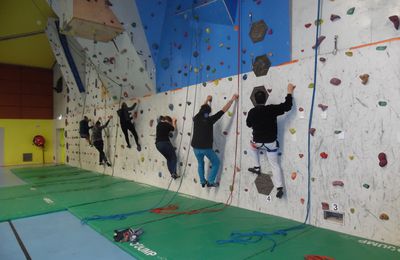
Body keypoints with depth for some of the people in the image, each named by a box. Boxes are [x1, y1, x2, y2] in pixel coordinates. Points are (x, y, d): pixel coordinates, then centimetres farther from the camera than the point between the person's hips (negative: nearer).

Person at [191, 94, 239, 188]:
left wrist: (207, 100, 37)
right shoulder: (209, 120, -12)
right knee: (216, 163, 16)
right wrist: (232, 99, 1)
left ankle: (203, 182, 31)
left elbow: (201, 109, 23)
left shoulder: (196, 119, 1)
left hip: (196, 147, 5)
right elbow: (224, 110, -7)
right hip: (206, 148, -5)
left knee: (200, 163, 27)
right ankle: (210, 182, 12)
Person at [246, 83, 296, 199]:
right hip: (271, 142, -1)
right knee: (274, 164, 11)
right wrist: (290, 92, -4)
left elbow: (248, 124, 10)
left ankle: (257, 167, 35)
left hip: (258, 142, 1)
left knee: (252, 146, 37)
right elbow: (287, 106, -15)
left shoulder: (252, 112, -6)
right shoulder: (271, 109, -14)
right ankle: (280, 188, 6)